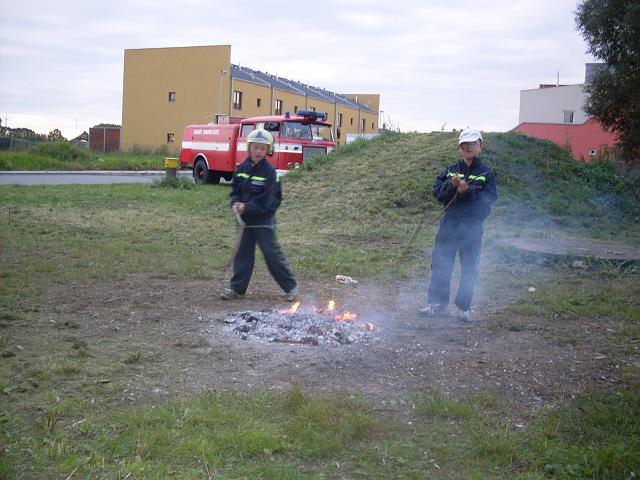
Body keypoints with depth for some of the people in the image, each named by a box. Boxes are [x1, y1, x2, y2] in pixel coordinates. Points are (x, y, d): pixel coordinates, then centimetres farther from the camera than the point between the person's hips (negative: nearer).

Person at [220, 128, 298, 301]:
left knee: (272, 253, -2)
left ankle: (291, 286, 11)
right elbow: (235, 189, 8)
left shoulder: (269, 171, -12)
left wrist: (246, 207, -20)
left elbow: (265, 201, -16)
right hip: (246, 218, 5)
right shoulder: (241, 168, 3)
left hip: (264, 219, -5)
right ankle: (237, 287, 19)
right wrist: (236, 203, -12)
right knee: (243, 253, 10)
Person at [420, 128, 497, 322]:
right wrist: (451, 185, -17)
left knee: (469, 268, 6)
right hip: (449, 224, 3)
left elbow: (489, 198, -11)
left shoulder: (486, 172, -2)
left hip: (472, 228, -2)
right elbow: (437, 191, 1)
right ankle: (437, 302, 18)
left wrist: (468, 191, -22)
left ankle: (464, 307, 18)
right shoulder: (451, 170, 7)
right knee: (440, 265, 6)